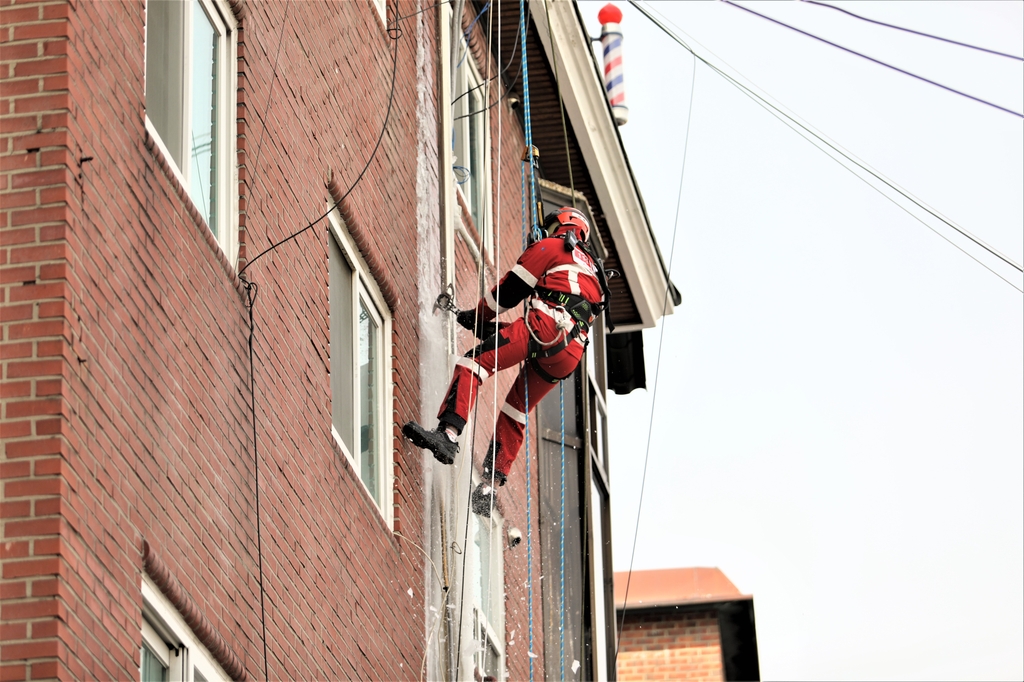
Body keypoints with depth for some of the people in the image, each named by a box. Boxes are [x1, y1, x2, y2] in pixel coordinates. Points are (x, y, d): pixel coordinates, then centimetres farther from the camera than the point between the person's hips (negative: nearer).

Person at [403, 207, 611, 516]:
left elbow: (509, 290, 10)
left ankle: (448, 434, -36)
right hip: (571, 354, 7)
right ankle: (490, 487, 11)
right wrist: (498, 329, 34)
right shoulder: (594, 271, 39)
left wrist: (478, 317, 26)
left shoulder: (549, 247, 16)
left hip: (545, 325, -7)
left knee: (474, 362, -15)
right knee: (514, 414, 17)